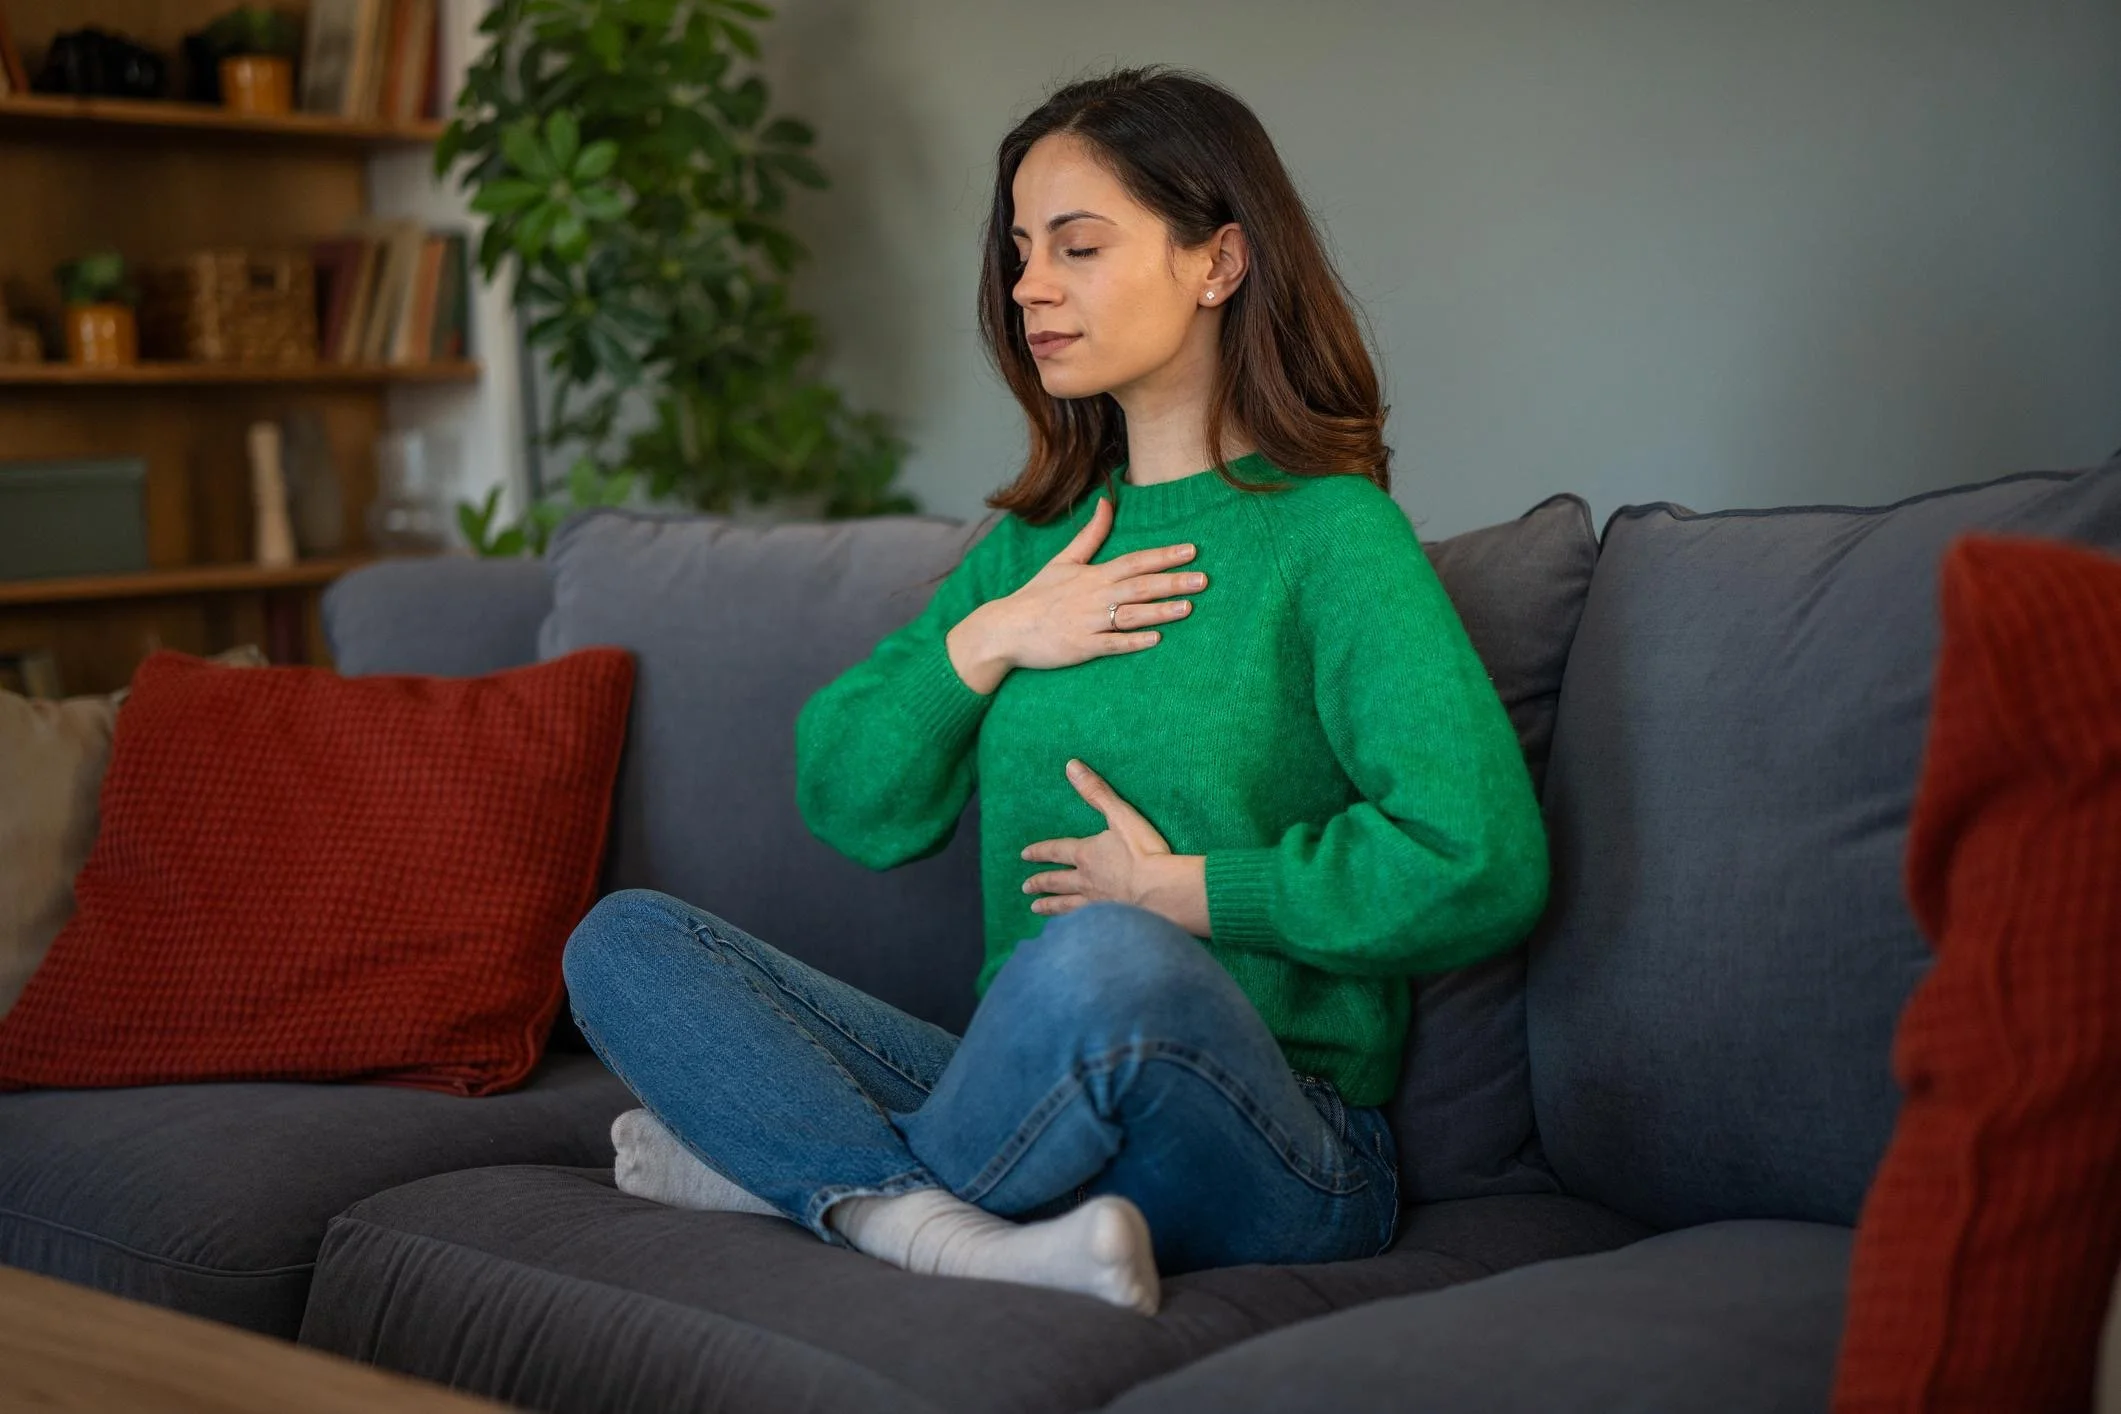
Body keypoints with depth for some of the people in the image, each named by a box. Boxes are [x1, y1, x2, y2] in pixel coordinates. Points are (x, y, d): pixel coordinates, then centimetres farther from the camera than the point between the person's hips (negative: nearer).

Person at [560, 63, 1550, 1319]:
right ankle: (946, 1233, -25)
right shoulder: (1043, 536, 15)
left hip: (1271, 1156, -6)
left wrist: (1187, 889, -12)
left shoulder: (1330, 533, -6)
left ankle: (796, 1168, -11)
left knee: (1110, 960, -40)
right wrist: (984, 642, -2)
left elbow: (1483, 863, -18)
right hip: (1043, 1103, 7)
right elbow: (852, 803, 13)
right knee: (624, 940, -3)